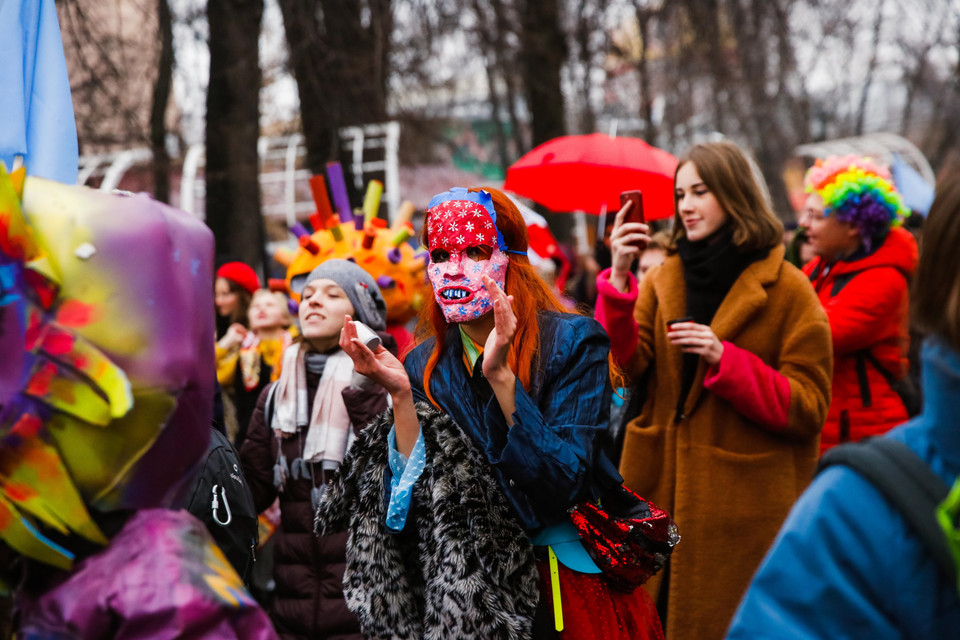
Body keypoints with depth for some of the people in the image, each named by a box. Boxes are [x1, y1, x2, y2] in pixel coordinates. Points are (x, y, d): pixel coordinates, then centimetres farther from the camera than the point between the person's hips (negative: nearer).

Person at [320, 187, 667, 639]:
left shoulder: (574, 342, -10)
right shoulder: (424, 366, 1)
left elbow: (562, 484, -19)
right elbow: (420, 503, -7)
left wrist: (500, 376, -27)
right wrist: (400, 396, -17)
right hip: (481, 581, 3)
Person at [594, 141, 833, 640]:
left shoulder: (787, 290, -5)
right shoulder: (663, 279, 8)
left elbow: (808, 408, -9)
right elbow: (625, 364, -5)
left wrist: (724, 358, -19)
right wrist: (619, 279, -17)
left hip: (743, 505, -4)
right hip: (661, 492, 4)